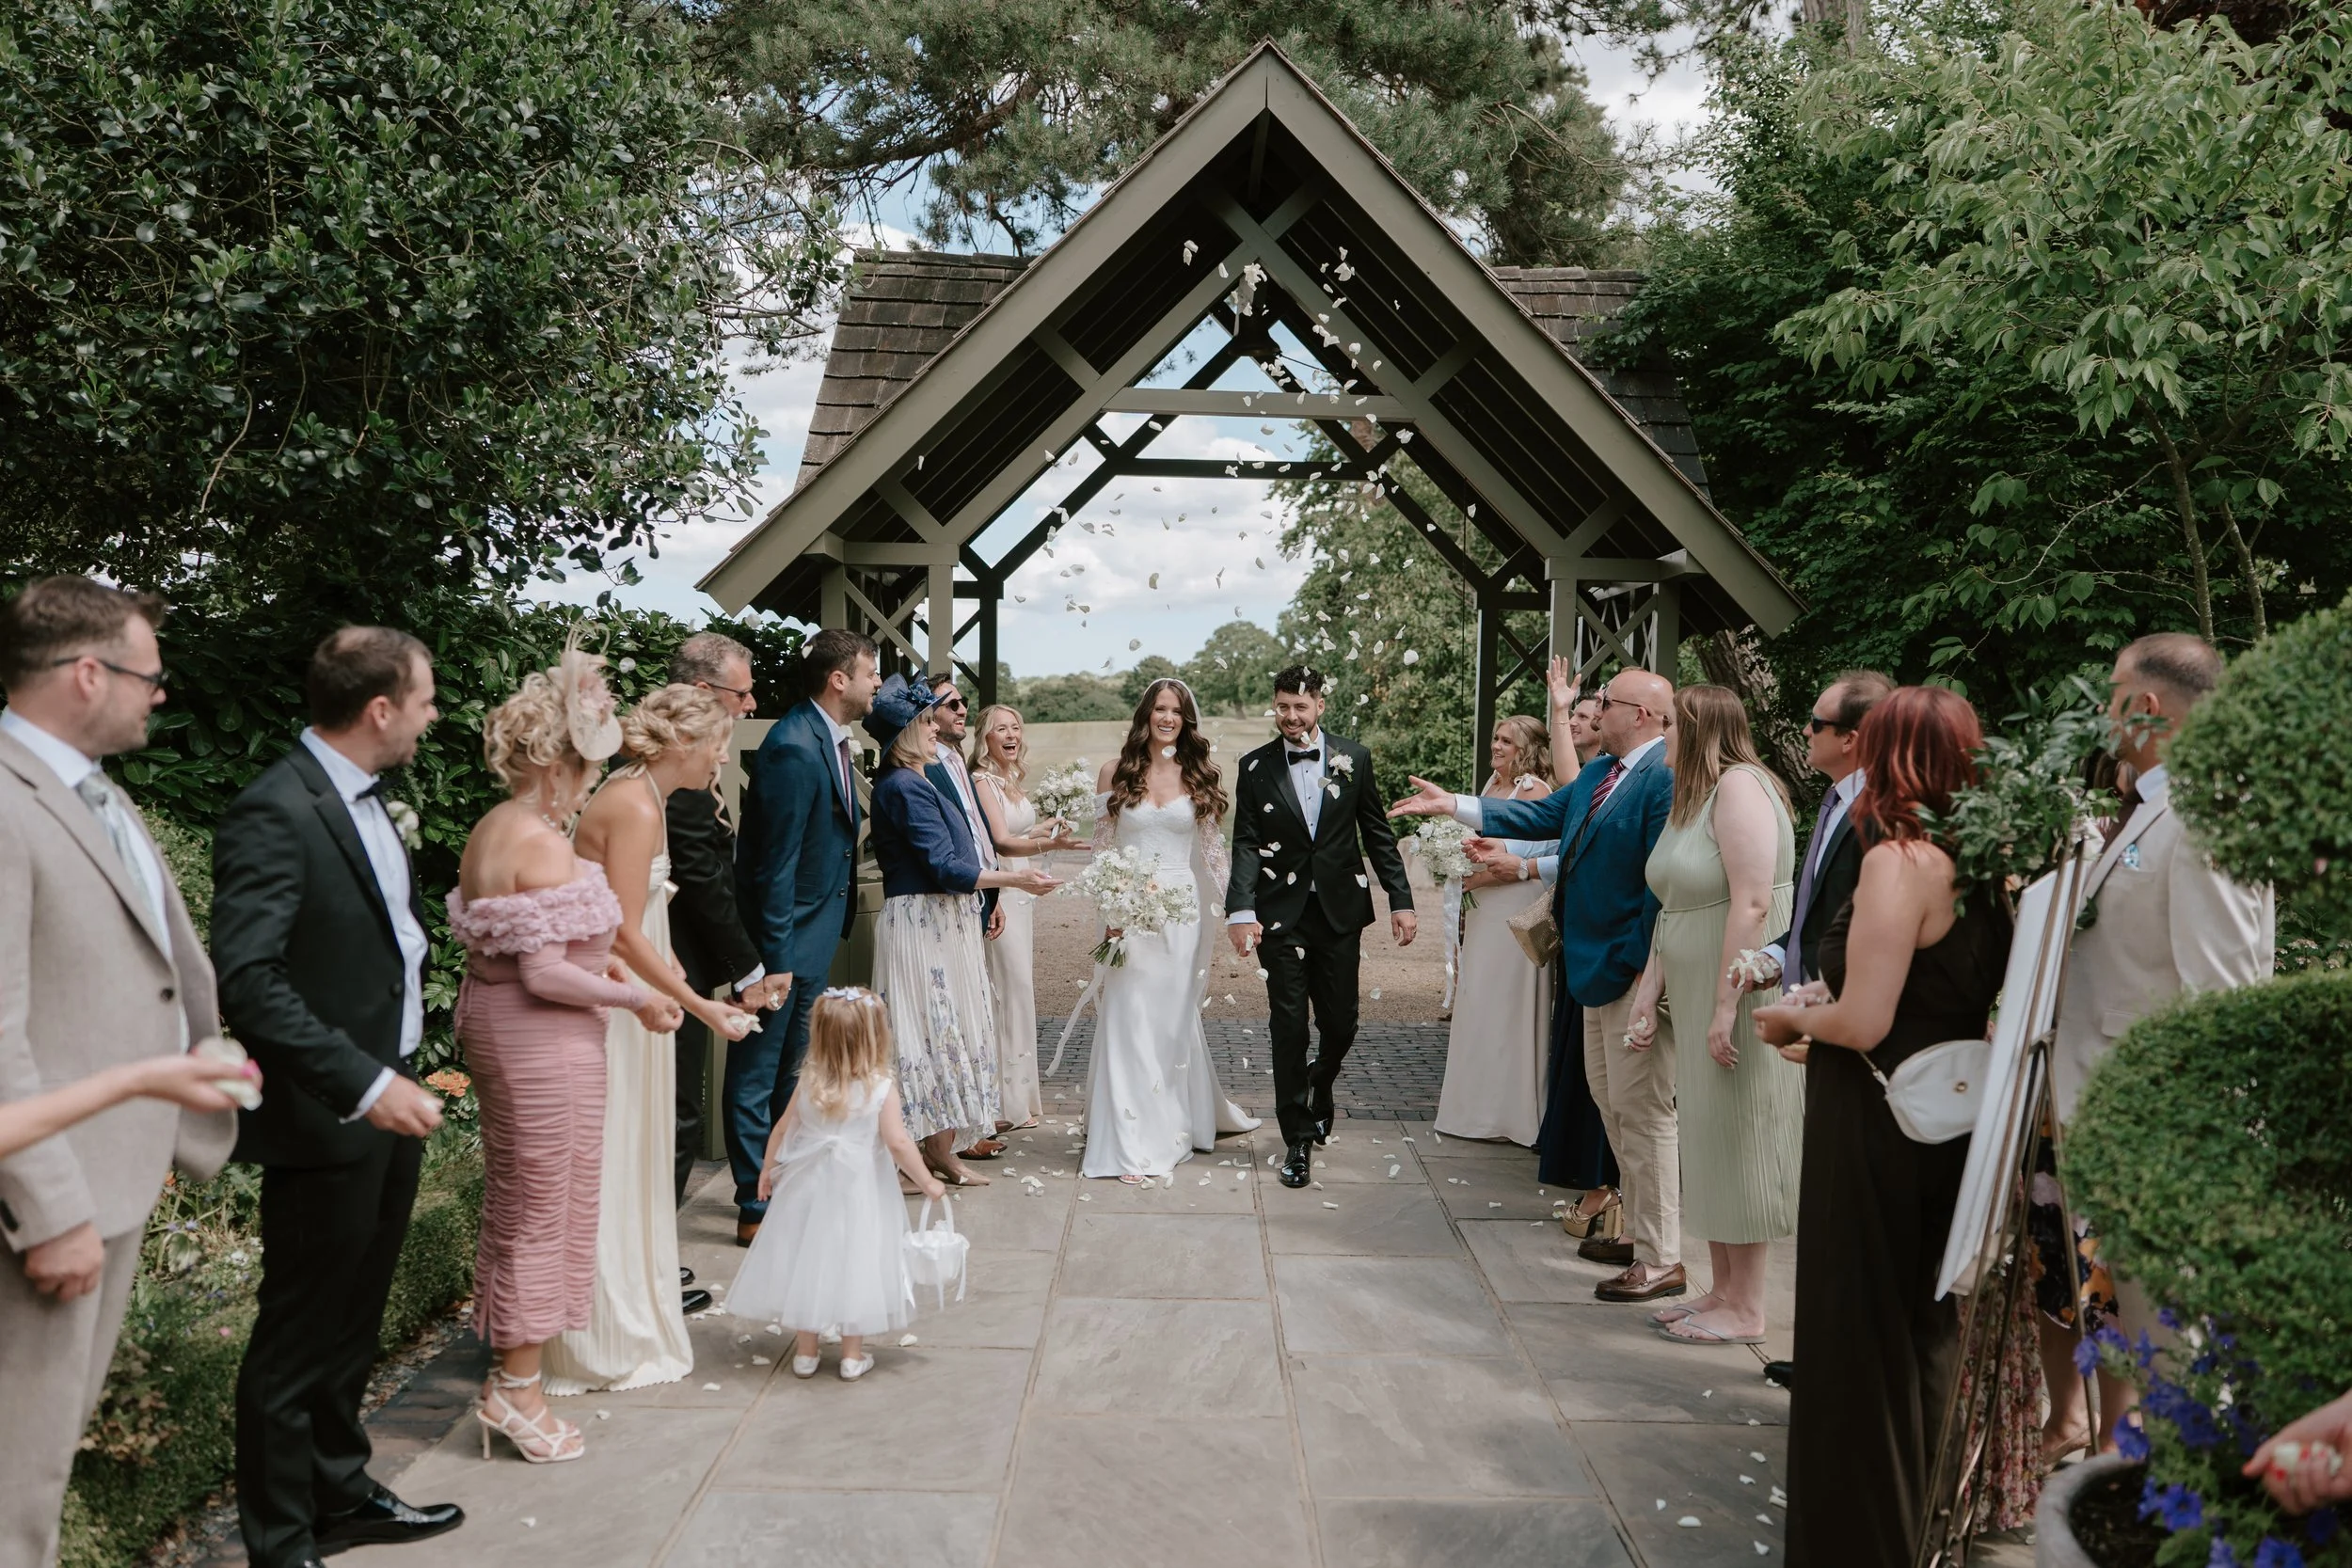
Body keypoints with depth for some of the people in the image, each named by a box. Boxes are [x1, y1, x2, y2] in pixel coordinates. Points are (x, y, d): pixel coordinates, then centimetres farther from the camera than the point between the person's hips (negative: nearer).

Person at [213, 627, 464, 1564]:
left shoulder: (366, 796, 8)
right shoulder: (275, 813, -20)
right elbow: (247, 980, -26)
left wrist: (401, 1069, 14)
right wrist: (362, 1082, -27)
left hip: (388, 1100, 9)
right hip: (325, 1124, -9)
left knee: (353, 1323, 22)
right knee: (299, 1340, 6)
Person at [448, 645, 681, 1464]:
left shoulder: (489, 830, 8)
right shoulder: (543, 845, -22)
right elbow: (544, 974, -24)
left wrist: (594, 965, 11)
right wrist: (636, 998, -14)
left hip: (494, 1021, 10)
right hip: (541, 1039, -10)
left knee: (518, 1201, 20)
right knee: (542, 1205, 2)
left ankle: (509, 1364, 33)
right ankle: (516, 1388, 13)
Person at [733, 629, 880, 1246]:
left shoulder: (830, 739, 8)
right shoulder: (794, 749, -22)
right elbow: (777, 863, -22)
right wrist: (776, 959, -21)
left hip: (814, 937, 10)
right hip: (784, 939, -10)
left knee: (793, 1072, 20)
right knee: (758, 1074, 2)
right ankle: (757, 1210, 10)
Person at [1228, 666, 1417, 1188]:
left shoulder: (1354, 759, 2)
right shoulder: (1256, 767, 0)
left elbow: (1378, 834, 5)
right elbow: (1245, 844, -5)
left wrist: (1401, 900, 0)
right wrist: (1240, 909, -18)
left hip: (1340, 912, 1)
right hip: (1281, 916, -1)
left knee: (1340, 1024, 7)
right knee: (1289, 1027, 1)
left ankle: (1319, 1087, 41)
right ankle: (1298, 1138, 14)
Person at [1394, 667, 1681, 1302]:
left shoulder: (1667, 776, -20)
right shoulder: (1599, 773, 11)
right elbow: (1541, 815, 17)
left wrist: (1648, 969, -21)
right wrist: (1450, 805, 14)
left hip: (1636, 970, -10)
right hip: (1599, 965, 10)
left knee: (1642, 1110, -3)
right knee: (1611, 1101, 19)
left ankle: (1661, 1261, 8)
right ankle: (1640, 1227, 32)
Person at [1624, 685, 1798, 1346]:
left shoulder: (1740, 786, -16)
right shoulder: (1690, 795, 14)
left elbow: (1752, 904, -24)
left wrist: (1727, 1006, -24)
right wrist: (1650, 988, 7)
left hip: (1740, 996, -9)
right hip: (1695, 998, 9)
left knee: (1738, 1140, 0)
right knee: (1707, 1141, 13)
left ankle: (1745, 1310, 11)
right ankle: (1720, 1291, 24)